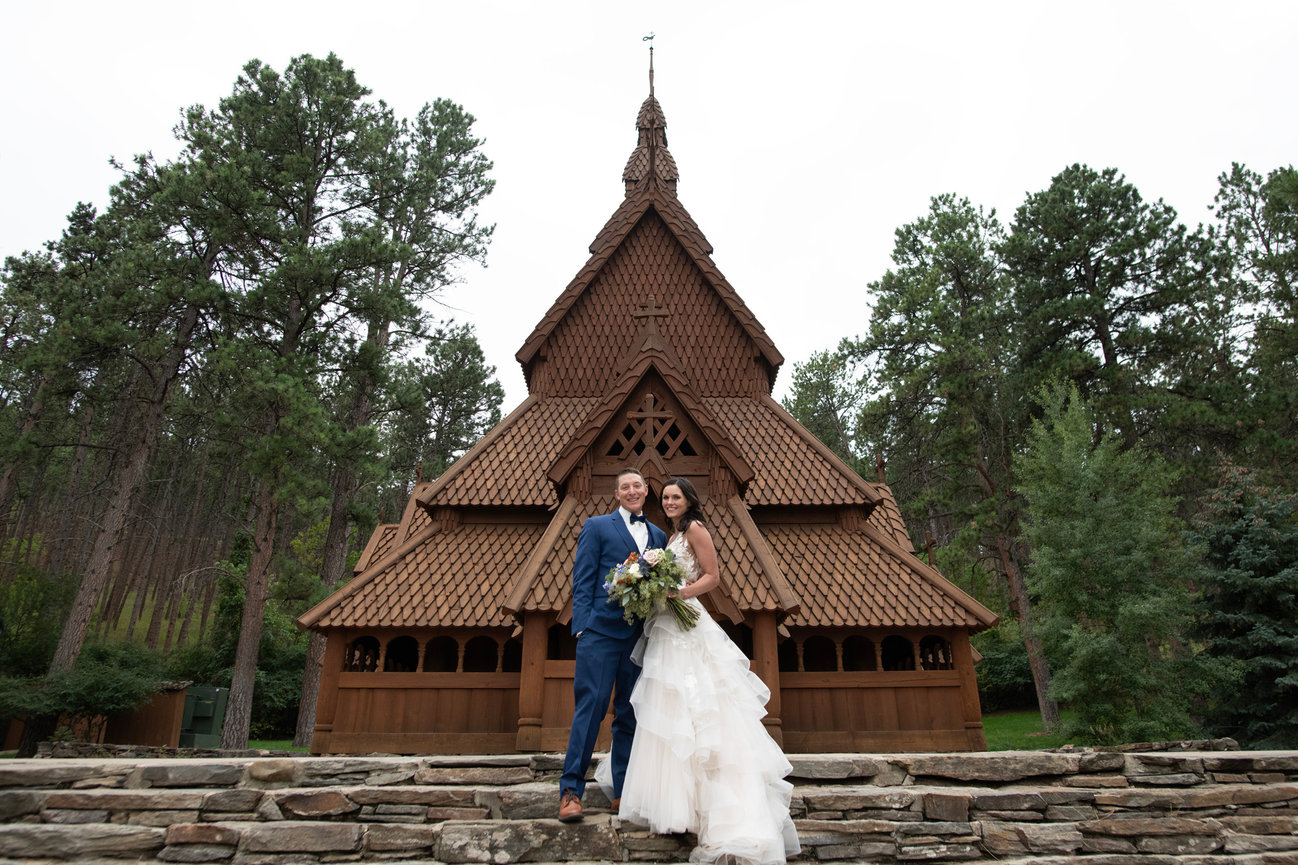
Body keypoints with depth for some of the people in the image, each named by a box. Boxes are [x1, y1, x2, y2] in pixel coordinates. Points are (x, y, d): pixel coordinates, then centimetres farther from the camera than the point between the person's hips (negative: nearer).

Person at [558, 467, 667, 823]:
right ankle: (571, 790, 4)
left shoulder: (658, 535, 17)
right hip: (601, 631, -4)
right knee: (590, 706, -5)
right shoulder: (596, 526, 5)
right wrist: (581, 627, -10)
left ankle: (624, 791, 20)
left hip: (641, 636, 5)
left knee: (629, 713, 10)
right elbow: (582, 581, -1)